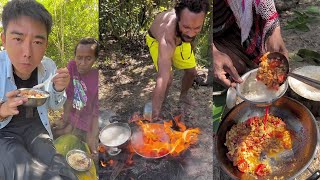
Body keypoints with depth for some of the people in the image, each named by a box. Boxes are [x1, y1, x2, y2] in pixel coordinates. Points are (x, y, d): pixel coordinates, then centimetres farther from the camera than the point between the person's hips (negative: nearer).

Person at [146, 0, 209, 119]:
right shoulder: (167, 38, -51)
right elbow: (162, 81, -55)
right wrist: (155, 117, -57)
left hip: (180, 38, 5)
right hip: (157, 40, -5)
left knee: (192, 72, 11)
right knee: (168, 78, -20)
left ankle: (183, 96, 42)